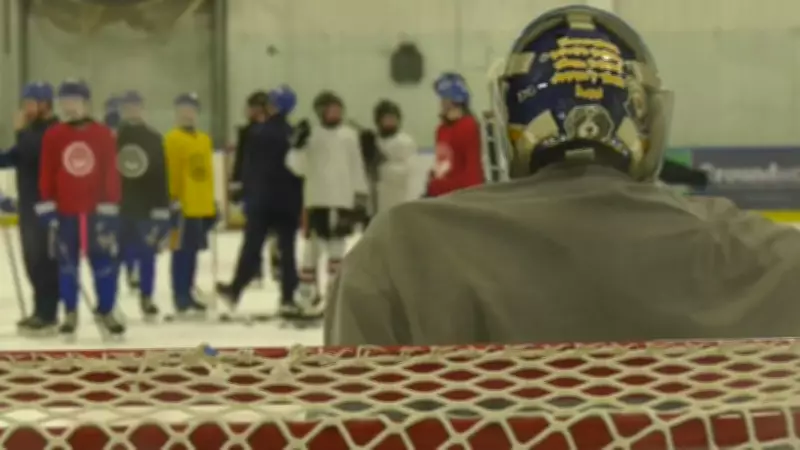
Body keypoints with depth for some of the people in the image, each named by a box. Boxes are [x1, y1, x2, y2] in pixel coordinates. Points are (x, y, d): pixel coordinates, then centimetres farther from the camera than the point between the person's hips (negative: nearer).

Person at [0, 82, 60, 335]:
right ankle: (41, 311, 20)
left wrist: (21, 131, -15)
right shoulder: (34, 130, 17)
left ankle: (47, 316, -5)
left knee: (43, 260, -8)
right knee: (33, 260, 13)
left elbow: (32, 153, -27)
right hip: (30, 203, 10)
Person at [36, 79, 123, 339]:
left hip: (96, 211, 0)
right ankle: (70, 314, 19)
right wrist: (47, 209, -2)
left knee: (104, 263, 1)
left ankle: (105, 312, 15)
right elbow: (47, 176, 2)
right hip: (65, 212, 0)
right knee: (67, 264, 7)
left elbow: (111, 175, 0)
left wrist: (108, 211, -4)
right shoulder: (52, 136, 1)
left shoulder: (103, 135, -1)